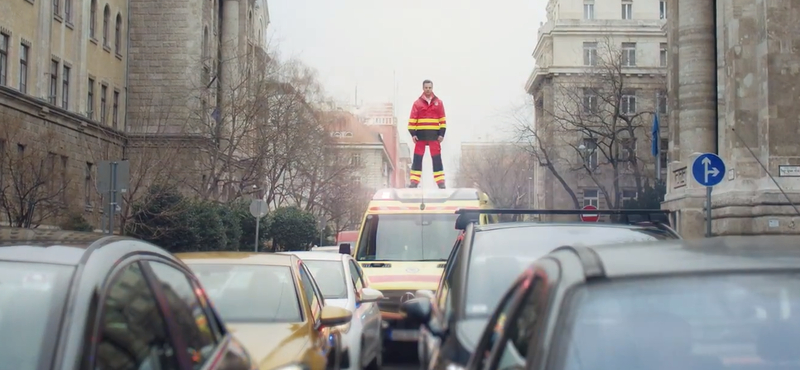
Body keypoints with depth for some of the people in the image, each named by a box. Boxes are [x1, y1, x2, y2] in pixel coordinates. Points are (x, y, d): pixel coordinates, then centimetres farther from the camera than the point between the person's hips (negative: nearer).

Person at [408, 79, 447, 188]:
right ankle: (414, 181, 1)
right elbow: (412, 119, 1)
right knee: (417, 158, -1)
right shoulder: (417, 103, 3)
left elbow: (443, 120, 6)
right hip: (420, 134, 0)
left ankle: (440, 182, 3)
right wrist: (413, 133, -7)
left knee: (437, 158, 1)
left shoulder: (438, 102, 6)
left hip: (434, 135, 0)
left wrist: (442, 134, -2)